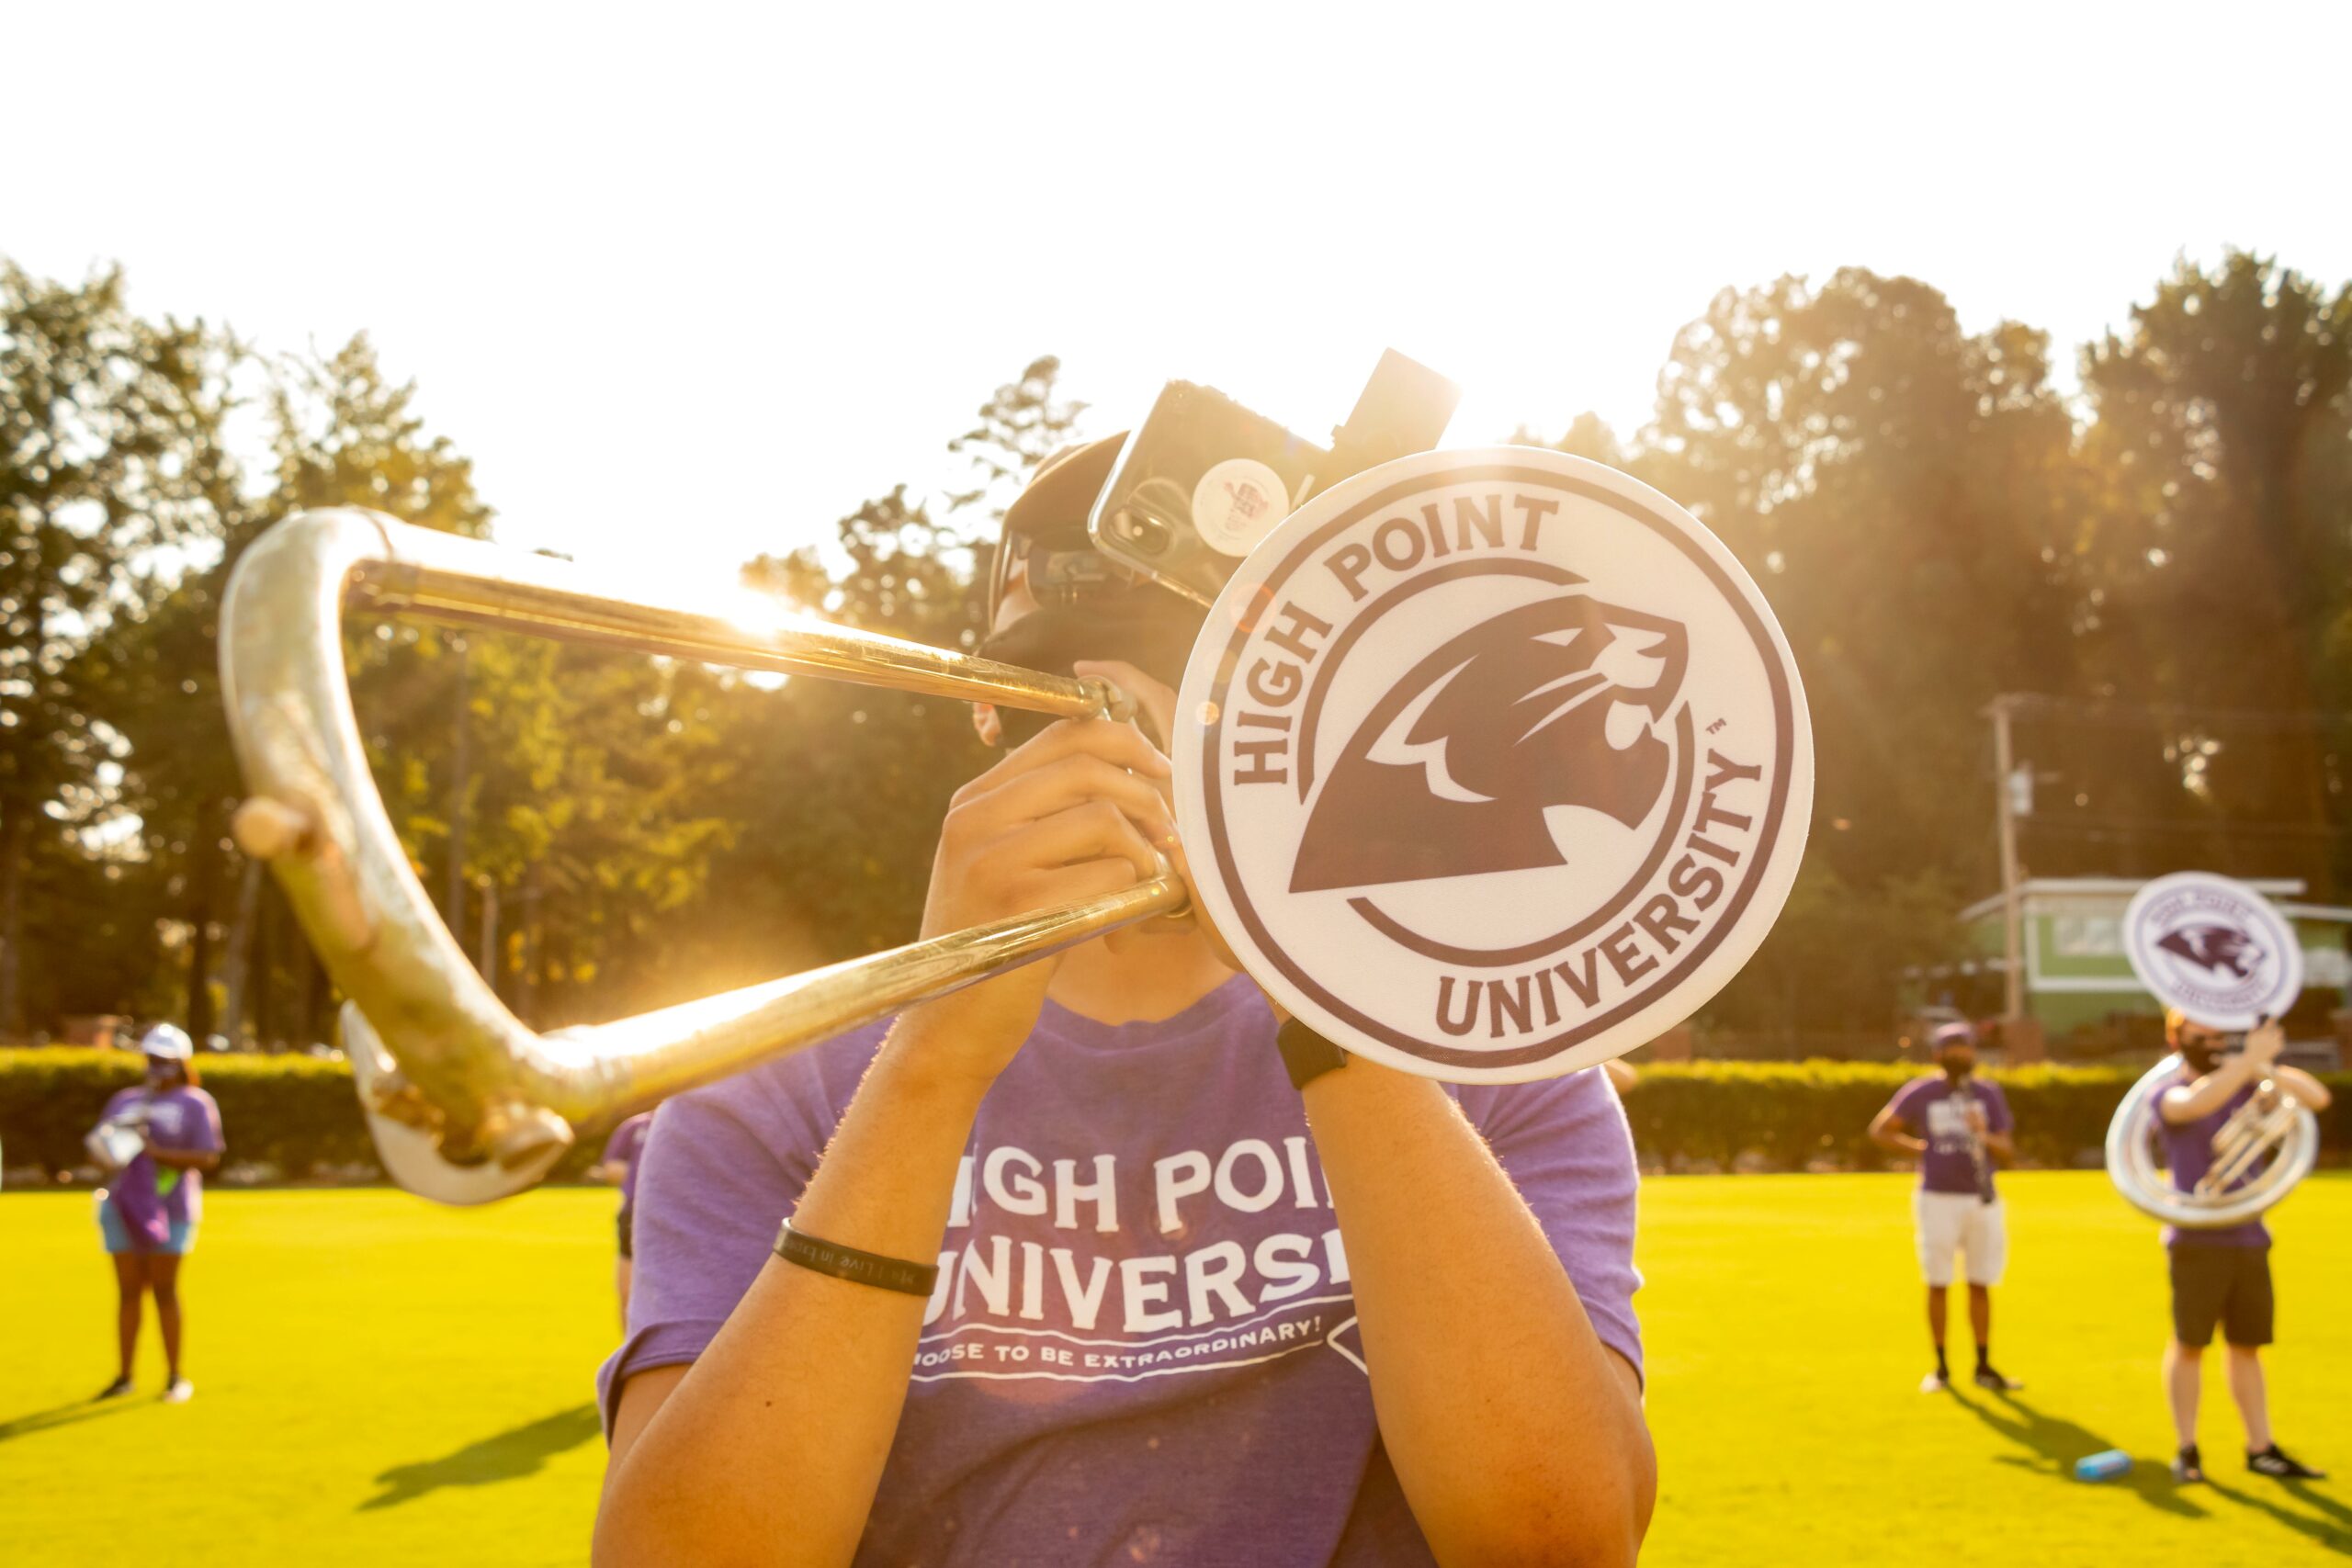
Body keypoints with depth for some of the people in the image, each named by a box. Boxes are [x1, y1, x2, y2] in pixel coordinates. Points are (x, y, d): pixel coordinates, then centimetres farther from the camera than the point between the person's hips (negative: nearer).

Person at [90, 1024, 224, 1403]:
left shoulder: (195, 1104, 0)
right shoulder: (126, 1100, 16)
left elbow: (209, 1158, -9)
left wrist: (155, 1151, -18)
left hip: (170, 1210, -4)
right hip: (124, 1207, 4)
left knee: (164, 1290, -4)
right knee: (128, 1291, 4)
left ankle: (175, 1376, 3)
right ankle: (124, 1376, 11)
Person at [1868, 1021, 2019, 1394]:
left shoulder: (1988, 1094, 4)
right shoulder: (1920, 1093, -2)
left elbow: (2006, 1150, -1)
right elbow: (1879, 1130, 6)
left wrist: (1983, 1135, -21)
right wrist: (1921, 1147, -2)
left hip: (1983, 1200, 2)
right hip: (1938, 1199, -2)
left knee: (1980, 1285, 6)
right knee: (1938, 1284, 1)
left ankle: (1984, 1367, 15)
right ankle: (1941, 1367, 12)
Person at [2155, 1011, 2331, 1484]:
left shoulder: (2247, 1082, 9)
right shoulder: (2169, 1096, -4)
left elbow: (2317, 1097, 0)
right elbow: (2198, 1103, -28)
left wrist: (2264, 1068, -16)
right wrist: (2249, 1059, -33)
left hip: (2249, 1237, 4)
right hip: (2196, 1243, -4)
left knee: (2246, 1346, 10)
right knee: (2189, 1343, 1)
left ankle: (2261, 1449, 16)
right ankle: (2186, 1450, 10)